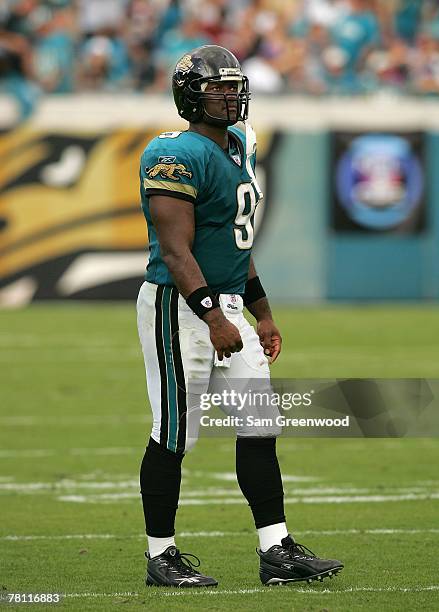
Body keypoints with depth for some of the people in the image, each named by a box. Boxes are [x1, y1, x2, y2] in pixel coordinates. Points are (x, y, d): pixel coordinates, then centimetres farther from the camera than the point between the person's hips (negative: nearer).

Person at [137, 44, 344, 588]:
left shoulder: (238, 149, 14)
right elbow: (176, 251, -21)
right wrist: (214, 318, -28)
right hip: (180, 306, -9)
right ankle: (161, 557, 8)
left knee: (259, 425, 5)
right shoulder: (178, 157, -15)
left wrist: (262, 313, 23)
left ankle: (277, 552, 8)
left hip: (227, 306, 9)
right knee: (175, 434, -2)